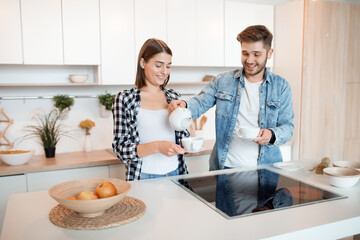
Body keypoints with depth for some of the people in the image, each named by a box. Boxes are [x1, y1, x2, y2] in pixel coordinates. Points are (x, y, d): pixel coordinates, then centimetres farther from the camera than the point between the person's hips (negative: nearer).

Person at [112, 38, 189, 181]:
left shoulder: (174, 97, 6)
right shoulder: (124, 99, -6)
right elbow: (120, 148, -10)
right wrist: (157, 147, -24)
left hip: (175, 174, 4)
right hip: (144, 176, -3)